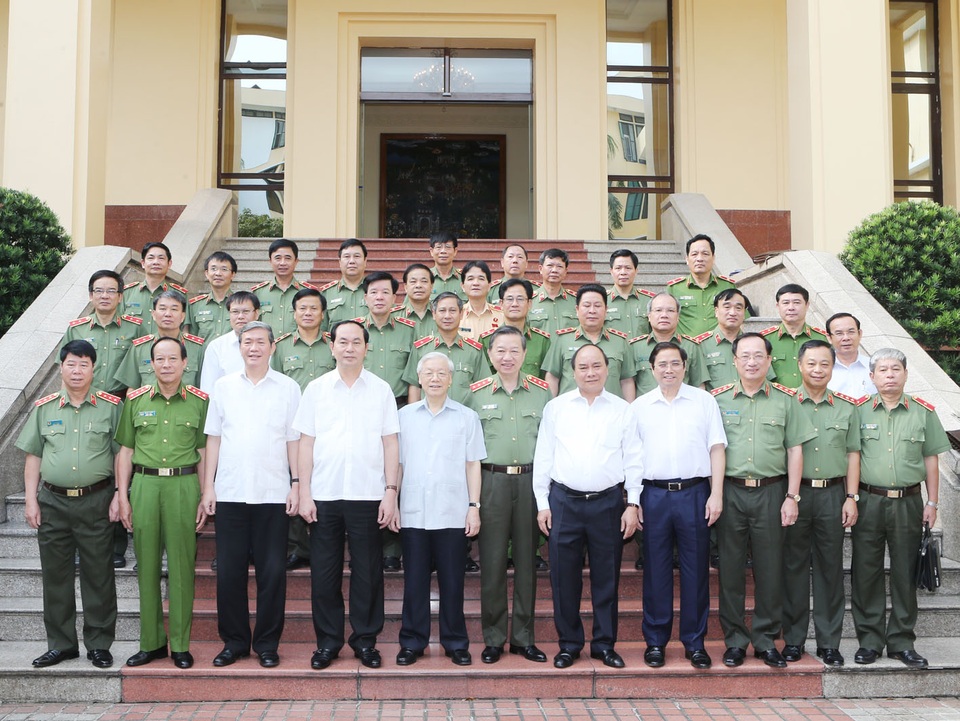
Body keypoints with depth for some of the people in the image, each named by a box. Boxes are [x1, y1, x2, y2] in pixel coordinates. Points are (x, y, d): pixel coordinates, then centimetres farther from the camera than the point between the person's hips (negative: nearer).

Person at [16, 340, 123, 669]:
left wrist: (119, 496, -6)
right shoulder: (44, 408, 8)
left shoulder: (111, 406, 1)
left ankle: (99, 644, 14)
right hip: (53, 503, 3)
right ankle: (61, 644, 21)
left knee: (99, 576, 3)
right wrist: (31, 500, 4)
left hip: (96, 502, -2)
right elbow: (33, 456, 10)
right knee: (55, 575, 9)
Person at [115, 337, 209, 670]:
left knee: (182, 566, 1)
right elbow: (125, 450, 11)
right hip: (145, 484, 2)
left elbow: (204, 452, 5)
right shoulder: (135, 400, 8)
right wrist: (122, 495, 4)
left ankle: (181, 644, 11)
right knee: (147, 565, 6)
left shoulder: (199, 401, 4)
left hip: (184, 485, -2)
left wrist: (205, 498, 1)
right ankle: (151, 642, 17)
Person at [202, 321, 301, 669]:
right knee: (229, 571, 6)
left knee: (272, 572, 2)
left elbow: (294, 440, 4)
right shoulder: (223, 386, 8)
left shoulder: (288, 388, 4)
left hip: (273, 494, -1)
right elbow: (213, 438, 9)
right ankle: (234, 641, 19)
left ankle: (267, 643, 14)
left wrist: (296, 484, -2)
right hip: (229, 493, 2)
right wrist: (208, 486, 4)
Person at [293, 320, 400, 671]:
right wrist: (304, 493, -1)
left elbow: (390, 444, 4)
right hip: (324, 495, 1)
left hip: (367, 495, -1)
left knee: (368, 571, 5)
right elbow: (306, 443, 6)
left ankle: (365, 640, 19)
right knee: (324, 572, 6)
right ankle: (327, 641, 20)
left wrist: (391, 492, -3)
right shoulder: (316, 389, 6)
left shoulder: (381, 389, 5)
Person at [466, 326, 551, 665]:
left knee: (527, 560, 7)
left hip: (531, 480, 1)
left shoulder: (542, 391, 6)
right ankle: (493, 638, 14)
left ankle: (523, 637, 17)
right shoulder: (476, 393, 4)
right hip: (491, 481, -1)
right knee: (492, 560, 3)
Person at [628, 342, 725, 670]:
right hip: (654, 494, 1)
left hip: (694, 493, -1)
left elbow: (716, 449, 4)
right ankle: (655, 641, 16)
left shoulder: (704, 401, 6)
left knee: (696, 569, 3)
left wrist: (716, 494, -3)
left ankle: (694, 642, 14)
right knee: (656, 570, 5)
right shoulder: (639, 407, 9)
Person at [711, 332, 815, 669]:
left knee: (770, 568, 5)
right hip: (729, 491, 0)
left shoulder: (785, 399, 6)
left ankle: (766, 640, 17)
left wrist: (792, 497, 0)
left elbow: (794, 449, 6)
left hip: (771, 492, 0)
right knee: (731, 567, 4)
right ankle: (735, 640, 15)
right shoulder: (718, 399, 5)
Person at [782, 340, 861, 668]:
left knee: (830, 567, 6)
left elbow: (852, 455, 10)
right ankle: (793, 638, 13)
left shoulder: (846, 408, 9)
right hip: (795, 493, -2)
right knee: (794, 565, 3)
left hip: (833, 494, 2)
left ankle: (829, 642, 15)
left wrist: (851, 498, 2)